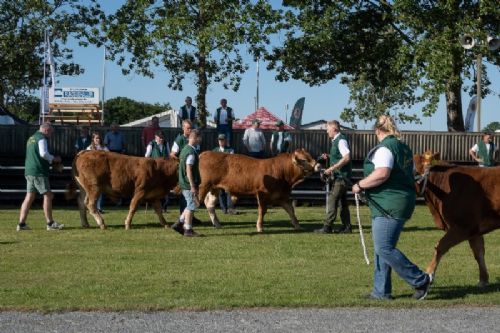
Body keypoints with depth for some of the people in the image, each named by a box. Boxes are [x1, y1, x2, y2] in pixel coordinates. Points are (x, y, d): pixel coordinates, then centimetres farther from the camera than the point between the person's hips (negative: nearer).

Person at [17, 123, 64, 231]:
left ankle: (21, 224, 5)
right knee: (48, 196, -4)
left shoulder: (31, 138, 22)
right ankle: (50, 223, -3)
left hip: (29, 171, 9)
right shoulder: (41, 138, -7)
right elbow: (43, 153, -21)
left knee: (29, 197, 8)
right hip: (38, 172, -9)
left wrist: (50, 160, 19)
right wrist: (54, 159, -4)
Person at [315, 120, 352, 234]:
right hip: (339, 176, 10)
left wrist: (332, 168, -24)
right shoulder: (336, 140, 15)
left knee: (332, 200, -10)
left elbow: (346, 157, -24)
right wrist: (328, 157, 10)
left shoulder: (341, 140, -14)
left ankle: (327, 227, -9)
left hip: (341, 176, -10)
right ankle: (346, 227, 15)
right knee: (342, 202, 11)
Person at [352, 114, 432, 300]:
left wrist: (360, 185, -16)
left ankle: (420, 280, -4)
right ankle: (381, 292, 16)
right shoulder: (404, 148, 18)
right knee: (382, 249, 13)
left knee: (384, 248, -10)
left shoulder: (384, 148, -13)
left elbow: (382, 174, -28)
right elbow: (409, 176, 25)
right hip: (403, 200, 10)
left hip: (389, 205, -10)